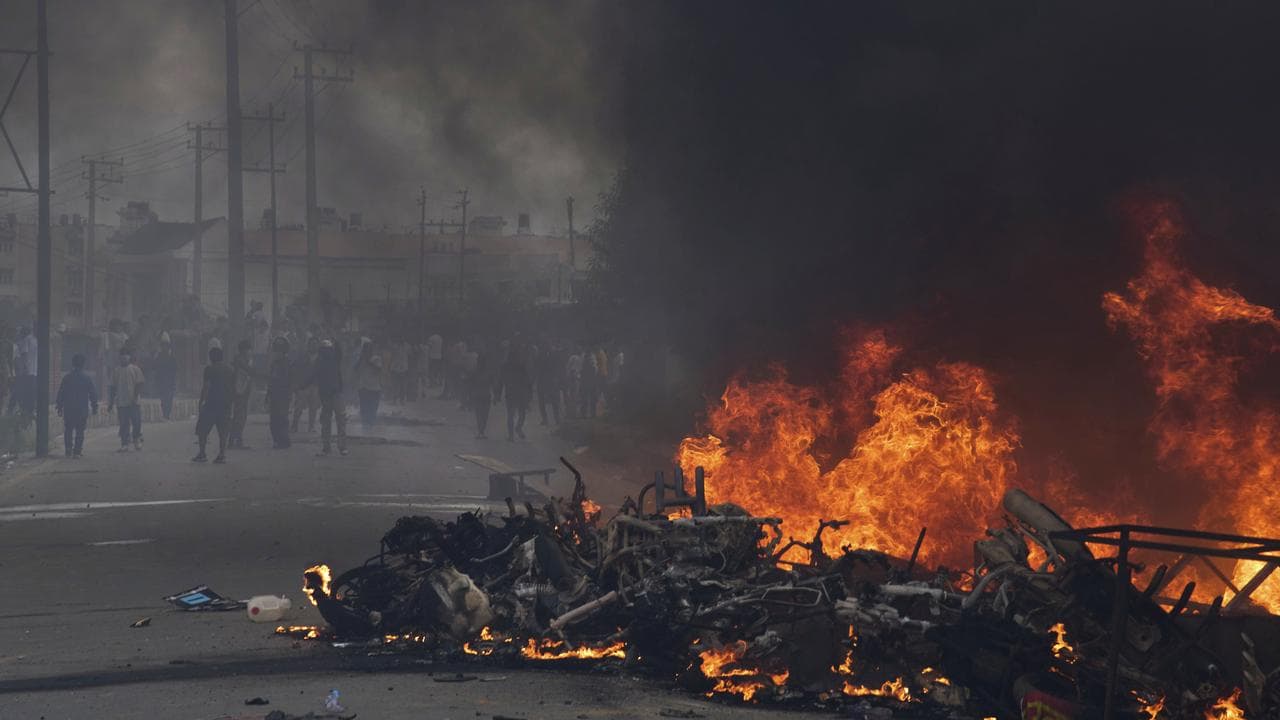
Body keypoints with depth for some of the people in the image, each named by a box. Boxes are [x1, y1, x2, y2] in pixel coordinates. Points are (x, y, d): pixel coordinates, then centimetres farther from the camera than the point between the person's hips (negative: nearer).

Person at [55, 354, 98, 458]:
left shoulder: (66, 378, -1)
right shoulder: (87, 379, -2)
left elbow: (60, 393, 2)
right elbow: (93, 394, 2)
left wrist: (59, 408, 9)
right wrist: (94, 407, 11)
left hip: (68, 410, 1)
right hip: (82, 410, -1)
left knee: (68, 431, 11)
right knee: (80, 431, 4)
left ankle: (68, 451, 5)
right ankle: (77, 451, -2)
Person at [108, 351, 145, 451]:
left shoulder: (135, 369, 1)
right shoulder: (116, 371, 9)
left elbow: (139, 385, -2)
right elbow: (113, 387, 12)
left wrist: (135, 397, -15)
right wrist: (111, 403, 10)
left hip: (134, 402, -2)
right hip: (121, 403, 2)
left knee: (136, 423, -3)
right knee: (123, 425, 2)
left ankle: (137, 442, 17)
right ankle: (124, 445, 4)